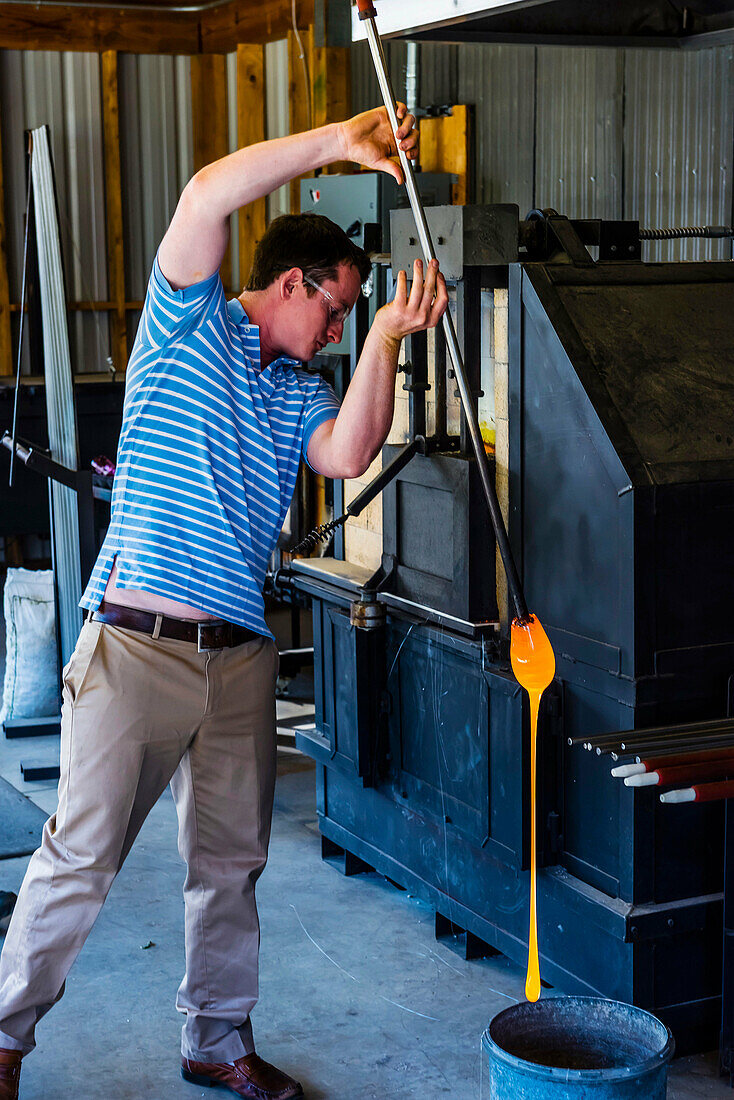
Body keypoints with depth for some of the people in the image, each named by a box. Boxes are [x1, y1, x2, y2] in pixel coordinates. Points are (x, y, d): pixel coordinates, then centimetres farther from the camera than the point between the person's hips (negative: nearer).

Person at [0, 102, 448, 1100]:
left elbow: (347, 455, -5)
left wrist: (386, 341, -13)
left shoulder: (300, 389, 17)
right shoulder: (189, 325, 2)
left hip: (240, 654, 6)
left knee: (231, 862, 13)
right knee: (80, 857, -2)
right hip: (136, 644, -6)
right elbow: (208, 194, -13)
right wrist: (337, 144, -12)